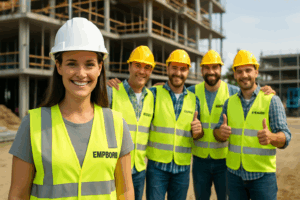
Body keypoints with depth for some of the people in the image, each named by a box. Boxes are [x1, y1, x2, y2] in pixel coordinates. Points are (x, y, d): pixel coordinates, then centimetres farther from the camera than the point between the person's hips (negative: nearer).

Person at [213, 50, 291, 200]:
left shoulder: (271, 100, -5)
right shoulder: (230, 102, 6)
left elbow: (285, 138, -10)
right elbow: (218, 135, 6)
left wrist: (271, 137, -33)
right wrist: (221, 132, -18)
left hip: (262, 174, -3)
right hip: (234, 172, 3)